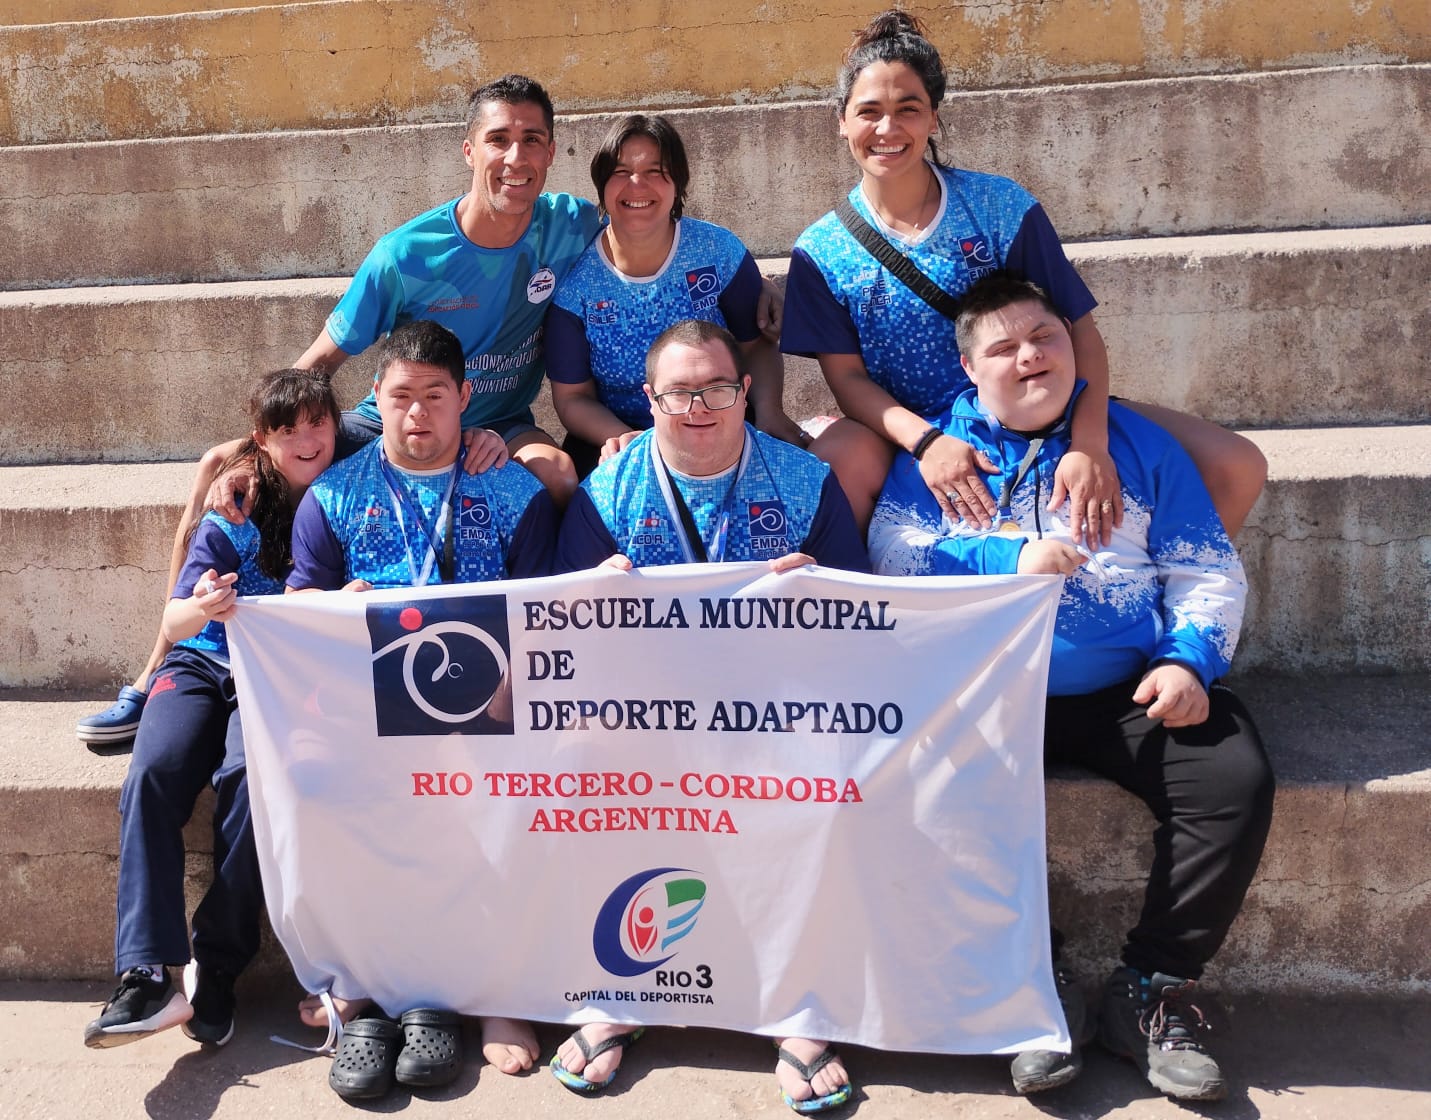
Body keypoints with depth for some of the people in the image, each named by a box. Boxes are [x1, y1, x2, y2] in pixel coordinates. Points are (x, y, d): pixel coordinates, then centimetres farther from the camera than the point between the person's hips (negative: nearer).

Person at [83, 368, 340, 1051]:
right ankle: (146, 975, -29)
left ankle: (216, 971, -21)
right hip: (204, 664, 2)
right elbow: (173, 623, -6)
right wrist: (201, 608, -29)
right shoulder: (232, 515, 1)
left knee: (247, 776, -32)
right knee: (152, 775, -27)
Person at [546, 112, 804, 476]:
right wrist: (619, 438, -23)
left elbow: (756, 343, 6)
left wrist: (769, 411, -14)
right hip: (617, 432, -2)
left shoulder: (719, 251, -5)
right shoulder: (575, 280, -9)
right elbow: (572, 396, -3)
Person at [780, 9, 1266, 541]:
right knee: (841, 457, -38)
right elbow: (847, 377, -6)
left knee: (1235, 466, -14)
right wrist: (925, 441, -26)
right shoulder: (821, 252, -2)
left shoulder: (999, 205, -4)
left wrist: (1089, 443, -25)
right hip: (907, 433, -1)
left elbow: (1079, 329, -8)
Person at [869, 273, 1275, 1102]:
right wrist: (1009, 559, -13)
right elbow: (894, 558, -2)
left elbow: (1208, 571, 11)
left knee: (1238, 778, -22)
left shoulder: (1137, 443, 14)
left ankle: (1152, 989, -3)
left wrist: (1190, 658, -8)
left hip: (1126, 690, 2)